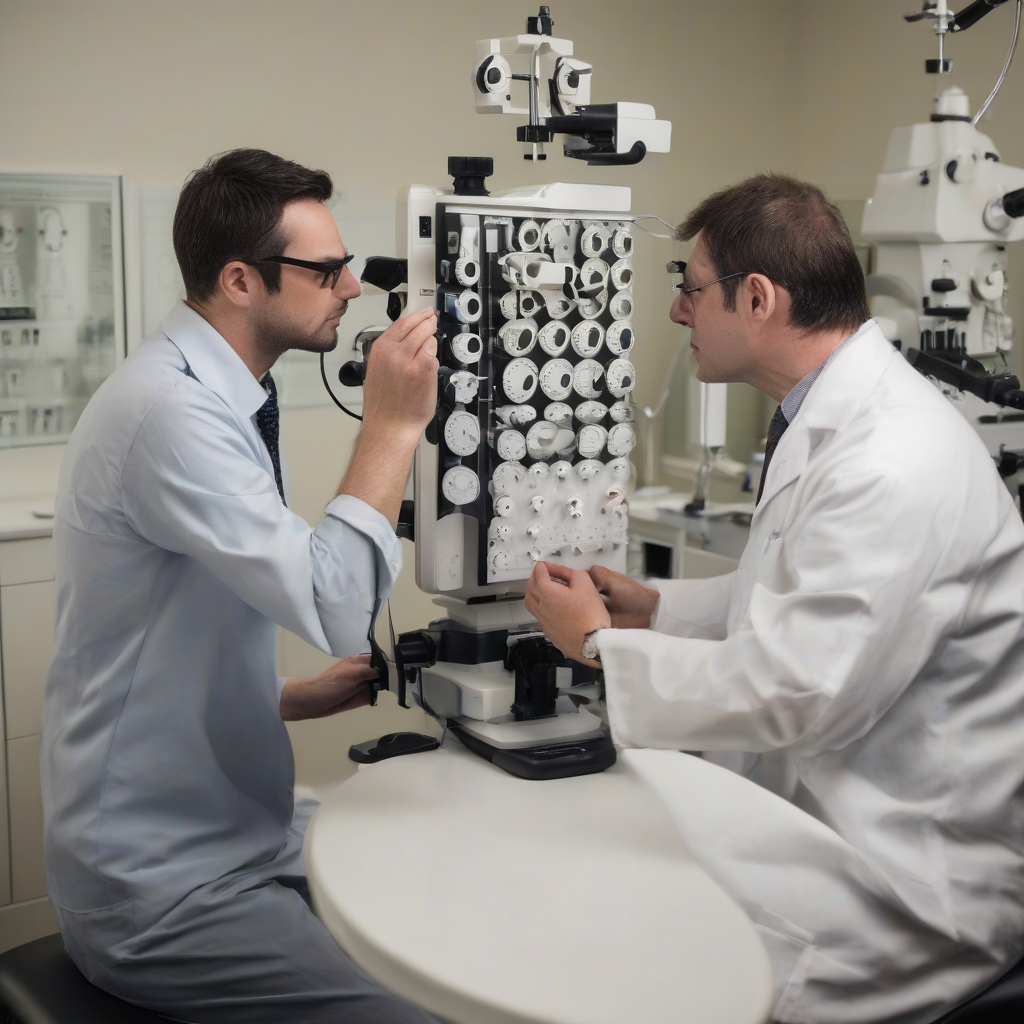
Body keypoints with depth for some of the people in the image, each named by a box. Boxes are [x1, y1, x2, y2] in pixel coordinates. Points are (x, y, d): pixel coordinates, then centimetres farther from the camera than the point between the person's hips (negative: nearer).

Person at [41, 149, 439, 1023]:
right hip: (161, 887, -9)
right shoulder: (167, 411, -22)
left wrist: (301, 697, 7)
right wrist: (393, 425, -21)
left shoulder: (225, 399, 9)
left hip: (243, 836, 9)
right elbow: (334, 610, -27)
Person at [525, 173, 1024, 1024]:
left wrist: (601, 644, -14)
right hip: (829, 784, 9)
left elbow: (791, 692, -28)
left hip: (917, 867, -9)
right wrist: (655, 606, 5)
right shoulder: (834, 414, 5)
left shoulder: (893, 465, -27)